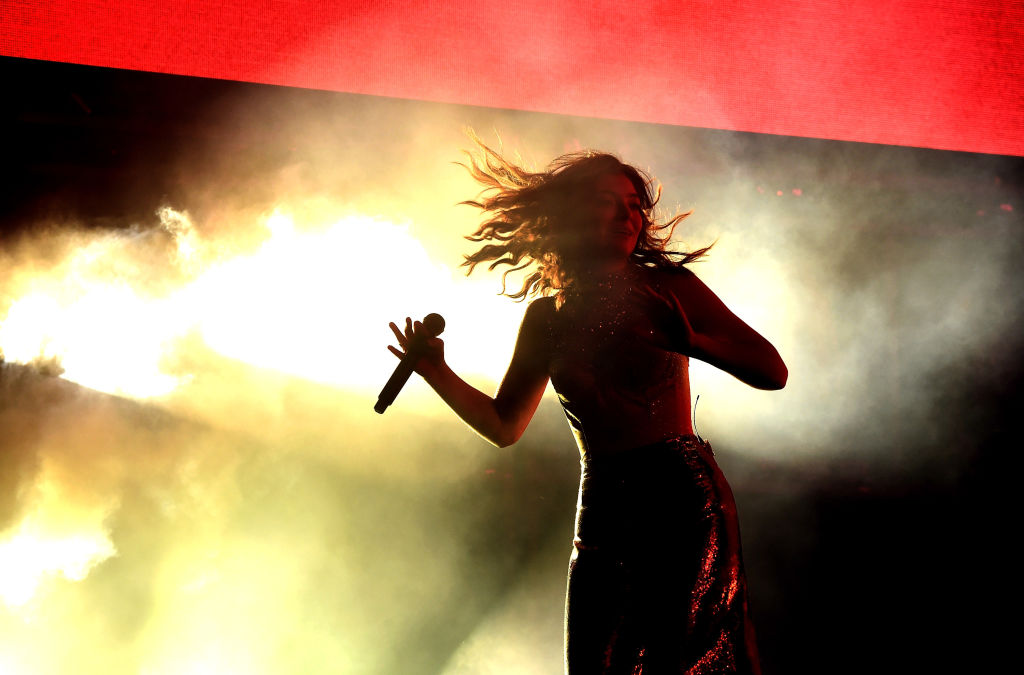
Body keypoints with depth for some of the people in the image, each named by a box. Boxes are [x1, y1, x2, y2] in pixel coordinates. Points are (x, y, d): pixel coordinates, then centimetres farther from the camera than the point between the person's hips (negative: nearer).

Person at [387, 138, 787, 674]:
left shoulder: (667, 286, 3)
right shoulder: (547, 317, 12)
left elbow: (772, 372, -3)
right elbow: (504, 425, 19)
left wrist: (684, 339, -19)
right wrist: (437, 373, 5)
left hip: (681, 497, -3)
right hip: (601, 512, 3)